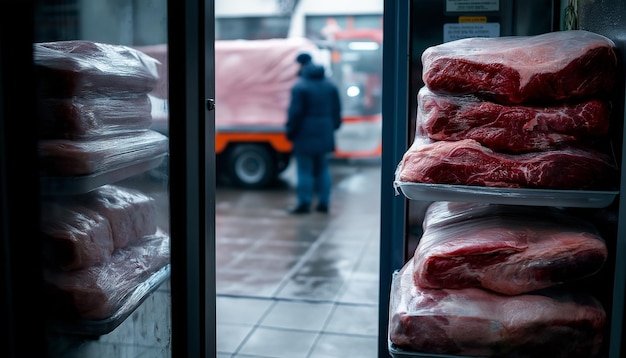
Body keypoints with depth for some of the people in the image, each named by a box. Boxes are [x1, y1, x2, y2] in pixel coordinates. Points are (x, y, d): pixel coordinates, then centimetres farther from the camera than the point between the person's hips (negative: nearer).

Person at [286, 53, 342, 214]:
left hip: (305, 135, -7)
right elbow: (336, 110, 13)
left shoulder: (300, 86, -13)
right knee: (322, 169, 14)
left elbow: (295, 112, -14)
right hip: (324, 135, 7)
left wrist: (290, 132, -4)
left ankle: (304, 203, 3)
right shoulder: (330, 85, 10)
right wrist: (333, 127, 21)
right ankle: (323, 203, 17)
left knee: (304, 170, 0)